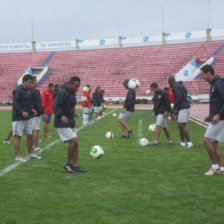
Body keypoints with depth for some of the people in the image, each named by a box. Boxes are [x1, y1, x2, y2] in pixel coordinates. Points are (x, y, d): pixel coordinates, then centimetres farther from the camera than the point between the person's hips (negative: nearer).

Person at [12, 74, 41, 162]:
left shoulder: (28, 90, 12)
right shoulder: (18, 90, -13)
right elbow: (15, 103, -19)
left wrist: (32, 109, 5)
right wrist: (22, 112, -29)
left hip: (27, 118, 9)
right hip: (18, 118, -8)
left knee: (30, 135, 12)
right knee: (17, 136, -1)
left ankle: (31, 154, 22)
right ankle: (17, 156, 5)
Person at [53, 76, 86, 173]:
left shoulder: (72, 93, 12)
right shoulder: (63, 93, -15)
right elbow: (56, 106, -23)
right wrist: (61, 116, -36)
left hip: (70, 123, 9)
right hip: (62, 124, -9)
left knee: (74, 143, 6)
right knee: (74, 141, -16)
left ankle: (75, 166, 12)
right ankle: (68, 163, -1)